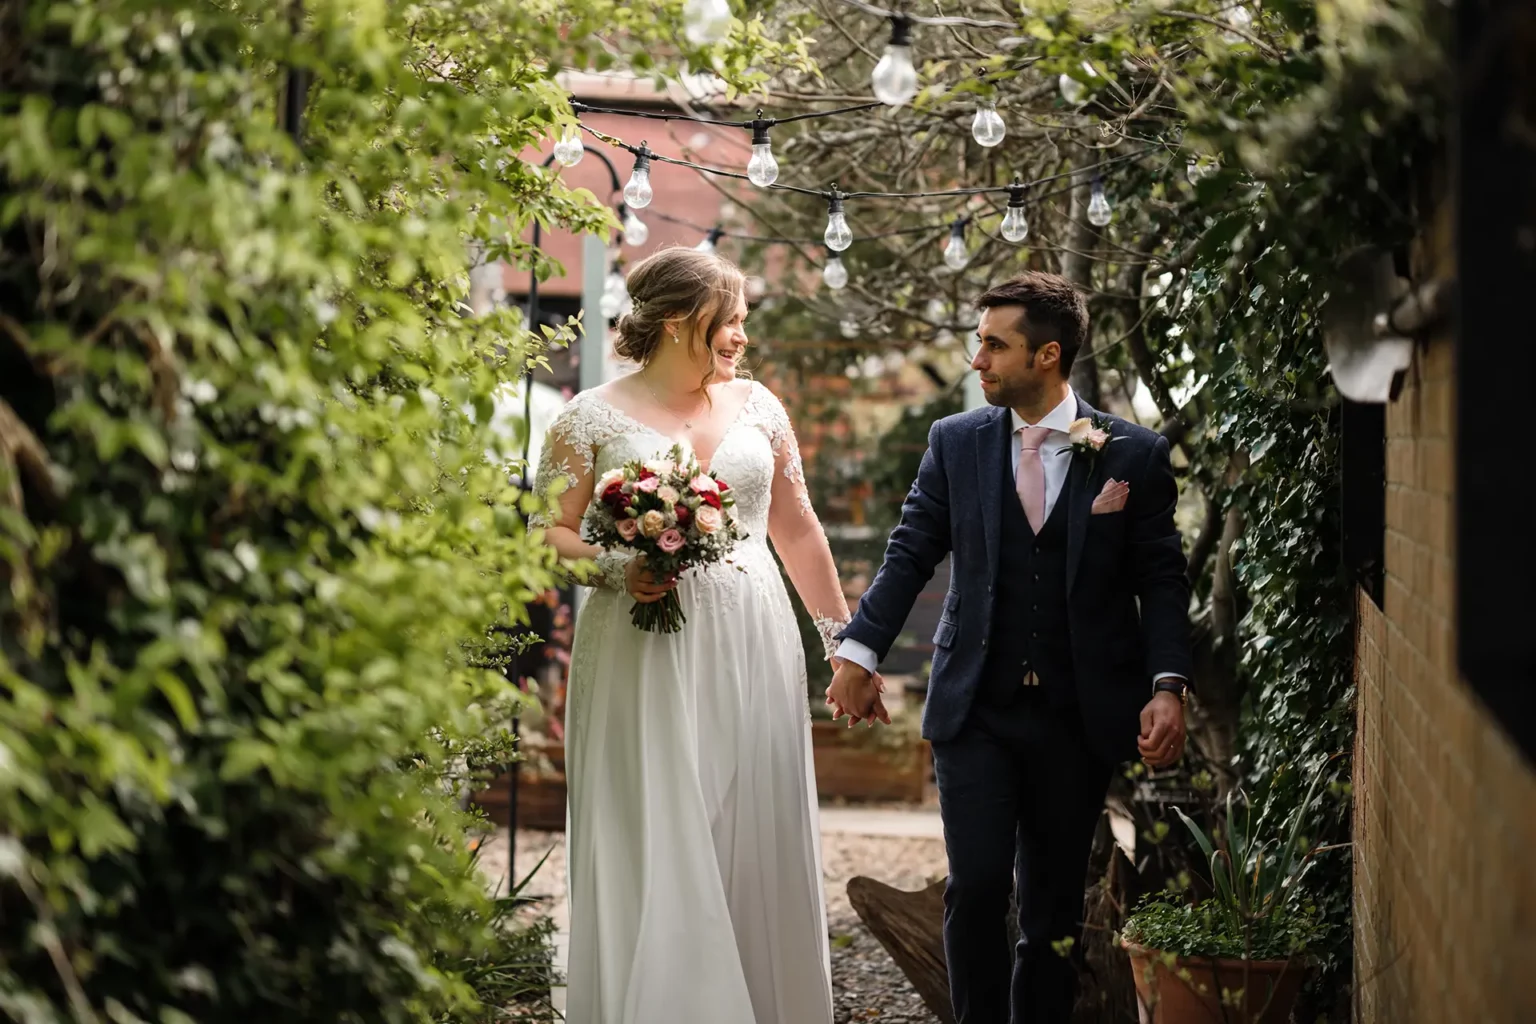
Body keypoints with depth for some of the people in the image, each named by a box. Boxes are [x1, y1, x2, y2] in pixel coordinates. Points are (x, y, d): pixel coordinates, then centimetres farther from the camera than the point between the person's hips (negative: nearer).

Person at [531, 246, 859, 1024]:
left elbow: (796, 528, 16)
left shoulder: (755, 405, 10)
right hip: (645, 660, -3)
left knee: (756, 841, 4)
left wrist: (842, 637, 17)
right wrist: (614, 566, -18)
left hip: (754, 653, 3)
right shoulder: (595, 418, -1)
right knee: (654, 844, -3)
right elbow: (550, 531, 0)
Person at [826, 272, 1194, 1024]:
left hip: (1078, 717, 0)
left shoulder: (1134, 455, -2)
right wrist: (859, 653, -3)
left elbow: (1161, 581, 0)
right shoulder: (955, 442, 3)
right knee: (976, 884, -8)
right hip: (976, 709, 1)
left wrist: (1168, 686, -11)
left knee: (1054, 899, 9)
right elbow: (909, 554, 5)